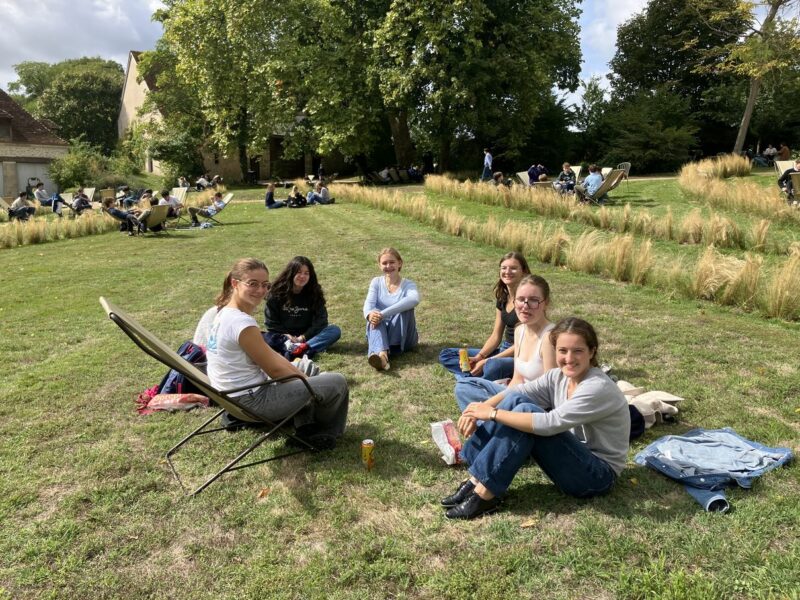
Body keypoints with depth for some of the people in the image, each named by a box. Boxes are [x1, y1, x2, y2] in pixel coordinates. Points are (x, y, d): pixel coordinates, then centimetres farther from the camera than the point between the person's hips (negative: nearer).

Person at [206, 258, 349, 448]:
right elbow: (275, 370, -18)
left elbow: (271, 355, 8)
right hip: (253, 402, -10)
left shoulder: (225, 313, 5)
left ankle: (306, 428, 24)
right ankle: (326, 432, 25)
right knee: (337, 382, -3)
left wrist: (302, 376, 5)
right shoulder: (243, 323, -26)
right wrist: (304, 379, -2)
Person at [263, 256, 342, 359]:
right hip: (283, 337, -1)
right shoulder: (277, 293, -3)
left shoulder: (314, 293, 0)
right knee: (263, 338, -31)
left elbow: (320, 321, -5)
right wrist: (286, 337, -17)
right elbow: (271, 321, -3)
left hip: (306, 337, 1)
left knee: (335, 331, -22)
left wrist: (303, 337, -16)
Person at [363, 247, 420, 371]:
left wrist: (383, 314, -41)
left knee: (406, 307, -27)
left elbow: (414, 299, -32)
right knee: (374, 317, -30)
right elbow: (369, 303, -13)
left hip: (403, 337, -2)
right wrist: (369, 314, -39)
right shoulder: (376, 282, 4)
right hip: (380, 331, 2)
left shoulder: (408, 284, -7)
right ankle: (382, 354, -57)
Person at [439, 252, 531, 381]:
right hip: (504, 351, 8)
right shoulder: (502, 298, 8)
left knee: (494, 366, -43)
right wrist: (478, 357, -9)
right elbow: (496, 336, 9)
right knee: (446, 355, 0)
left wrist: (488, 361, -20)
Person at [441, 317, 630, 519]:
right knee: (515, 401, -13)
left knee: (525, 411, -27)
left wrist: (493, 413, -28)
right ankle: (476, 481, -12)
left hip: (598, 474, -7)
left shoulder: (599, 388, -24)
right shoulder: (559, 377, -1)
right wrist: (479, 408, -23)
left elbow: (549, 423, -33)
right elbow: (515, 392, -5)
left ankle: (484, 495, -21)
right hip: (574, 460, 7)